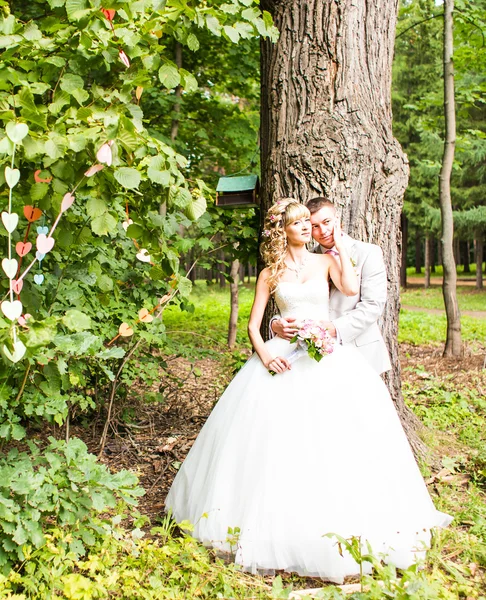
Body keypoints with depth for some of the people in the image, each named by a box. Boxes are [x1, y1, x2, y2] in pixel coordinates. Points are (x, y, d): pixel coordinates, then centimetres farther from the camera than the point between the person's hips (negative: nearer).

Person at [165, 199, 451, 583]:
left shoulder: (326, 261, 9)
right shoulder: (271, 274, 9)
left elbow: (351, 288, -11)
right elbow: (253, 325, 7)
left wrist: (341, 246, 0)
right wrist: (264, 353, -11)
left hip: (328, 357, 0)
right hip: (284, 359, 0)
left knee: (337, 435, -11)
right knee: (276, 436, -8)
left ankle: (339, 526, 2)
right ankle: (277, 523, 8)